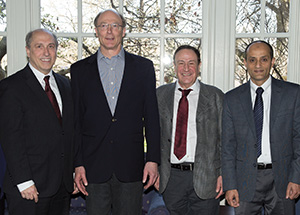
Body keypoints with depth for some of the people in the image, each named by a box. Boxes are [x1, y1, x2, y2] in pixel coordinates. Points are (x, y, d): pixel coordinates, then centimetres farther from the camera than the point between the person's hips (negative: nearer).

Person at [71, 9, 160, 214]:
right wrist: (78, 164, -1)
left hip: (131, 167, 0)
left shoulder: (143, 67, 6)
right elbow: (76, 121, 5)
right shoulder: (80, 69, 7)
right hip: (94, 167, 0)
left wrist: (153, 159, -2)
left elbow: (151, 117, 4)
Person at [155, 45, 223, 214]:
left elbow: (224, 139, 2)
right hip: (171, 177, 2)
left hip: (205, 177, -1)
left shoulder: (215, 96, 1)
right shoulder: (160, 95, 7)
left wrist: (222, 174, -4)